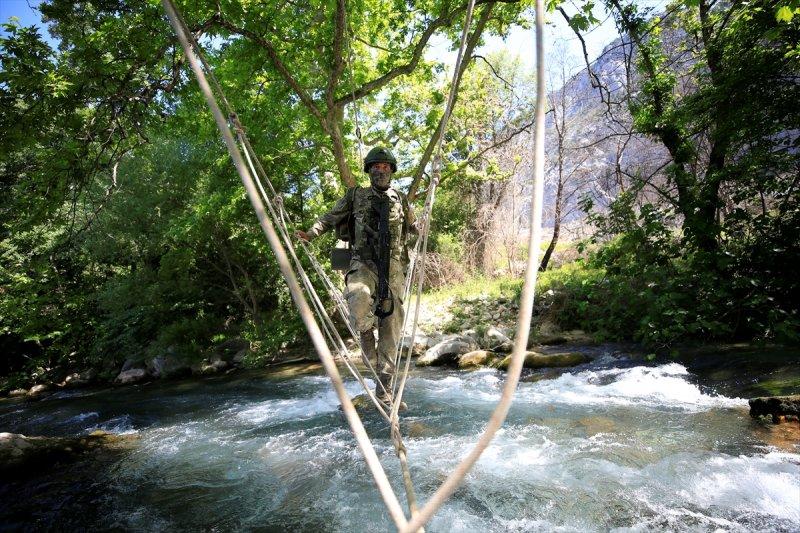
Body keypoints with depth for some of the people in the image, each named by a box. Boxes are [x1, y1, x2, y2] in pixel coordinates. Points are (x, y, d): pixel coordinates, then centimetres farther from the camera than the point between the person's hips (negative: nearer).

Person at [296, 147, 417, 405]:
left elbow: (413, 229, 27)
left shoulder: (400, 199, 17)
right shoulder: (356, 195, 12)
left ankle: (384, 384, 11)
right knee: (359, 298, -35)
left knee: (391, 324, 0)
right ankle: (366, 335, -4)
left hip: (394, 267, 2)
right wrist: (310, 233, -5)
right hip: (364, 263, -2)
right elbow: (331, 217, 11)